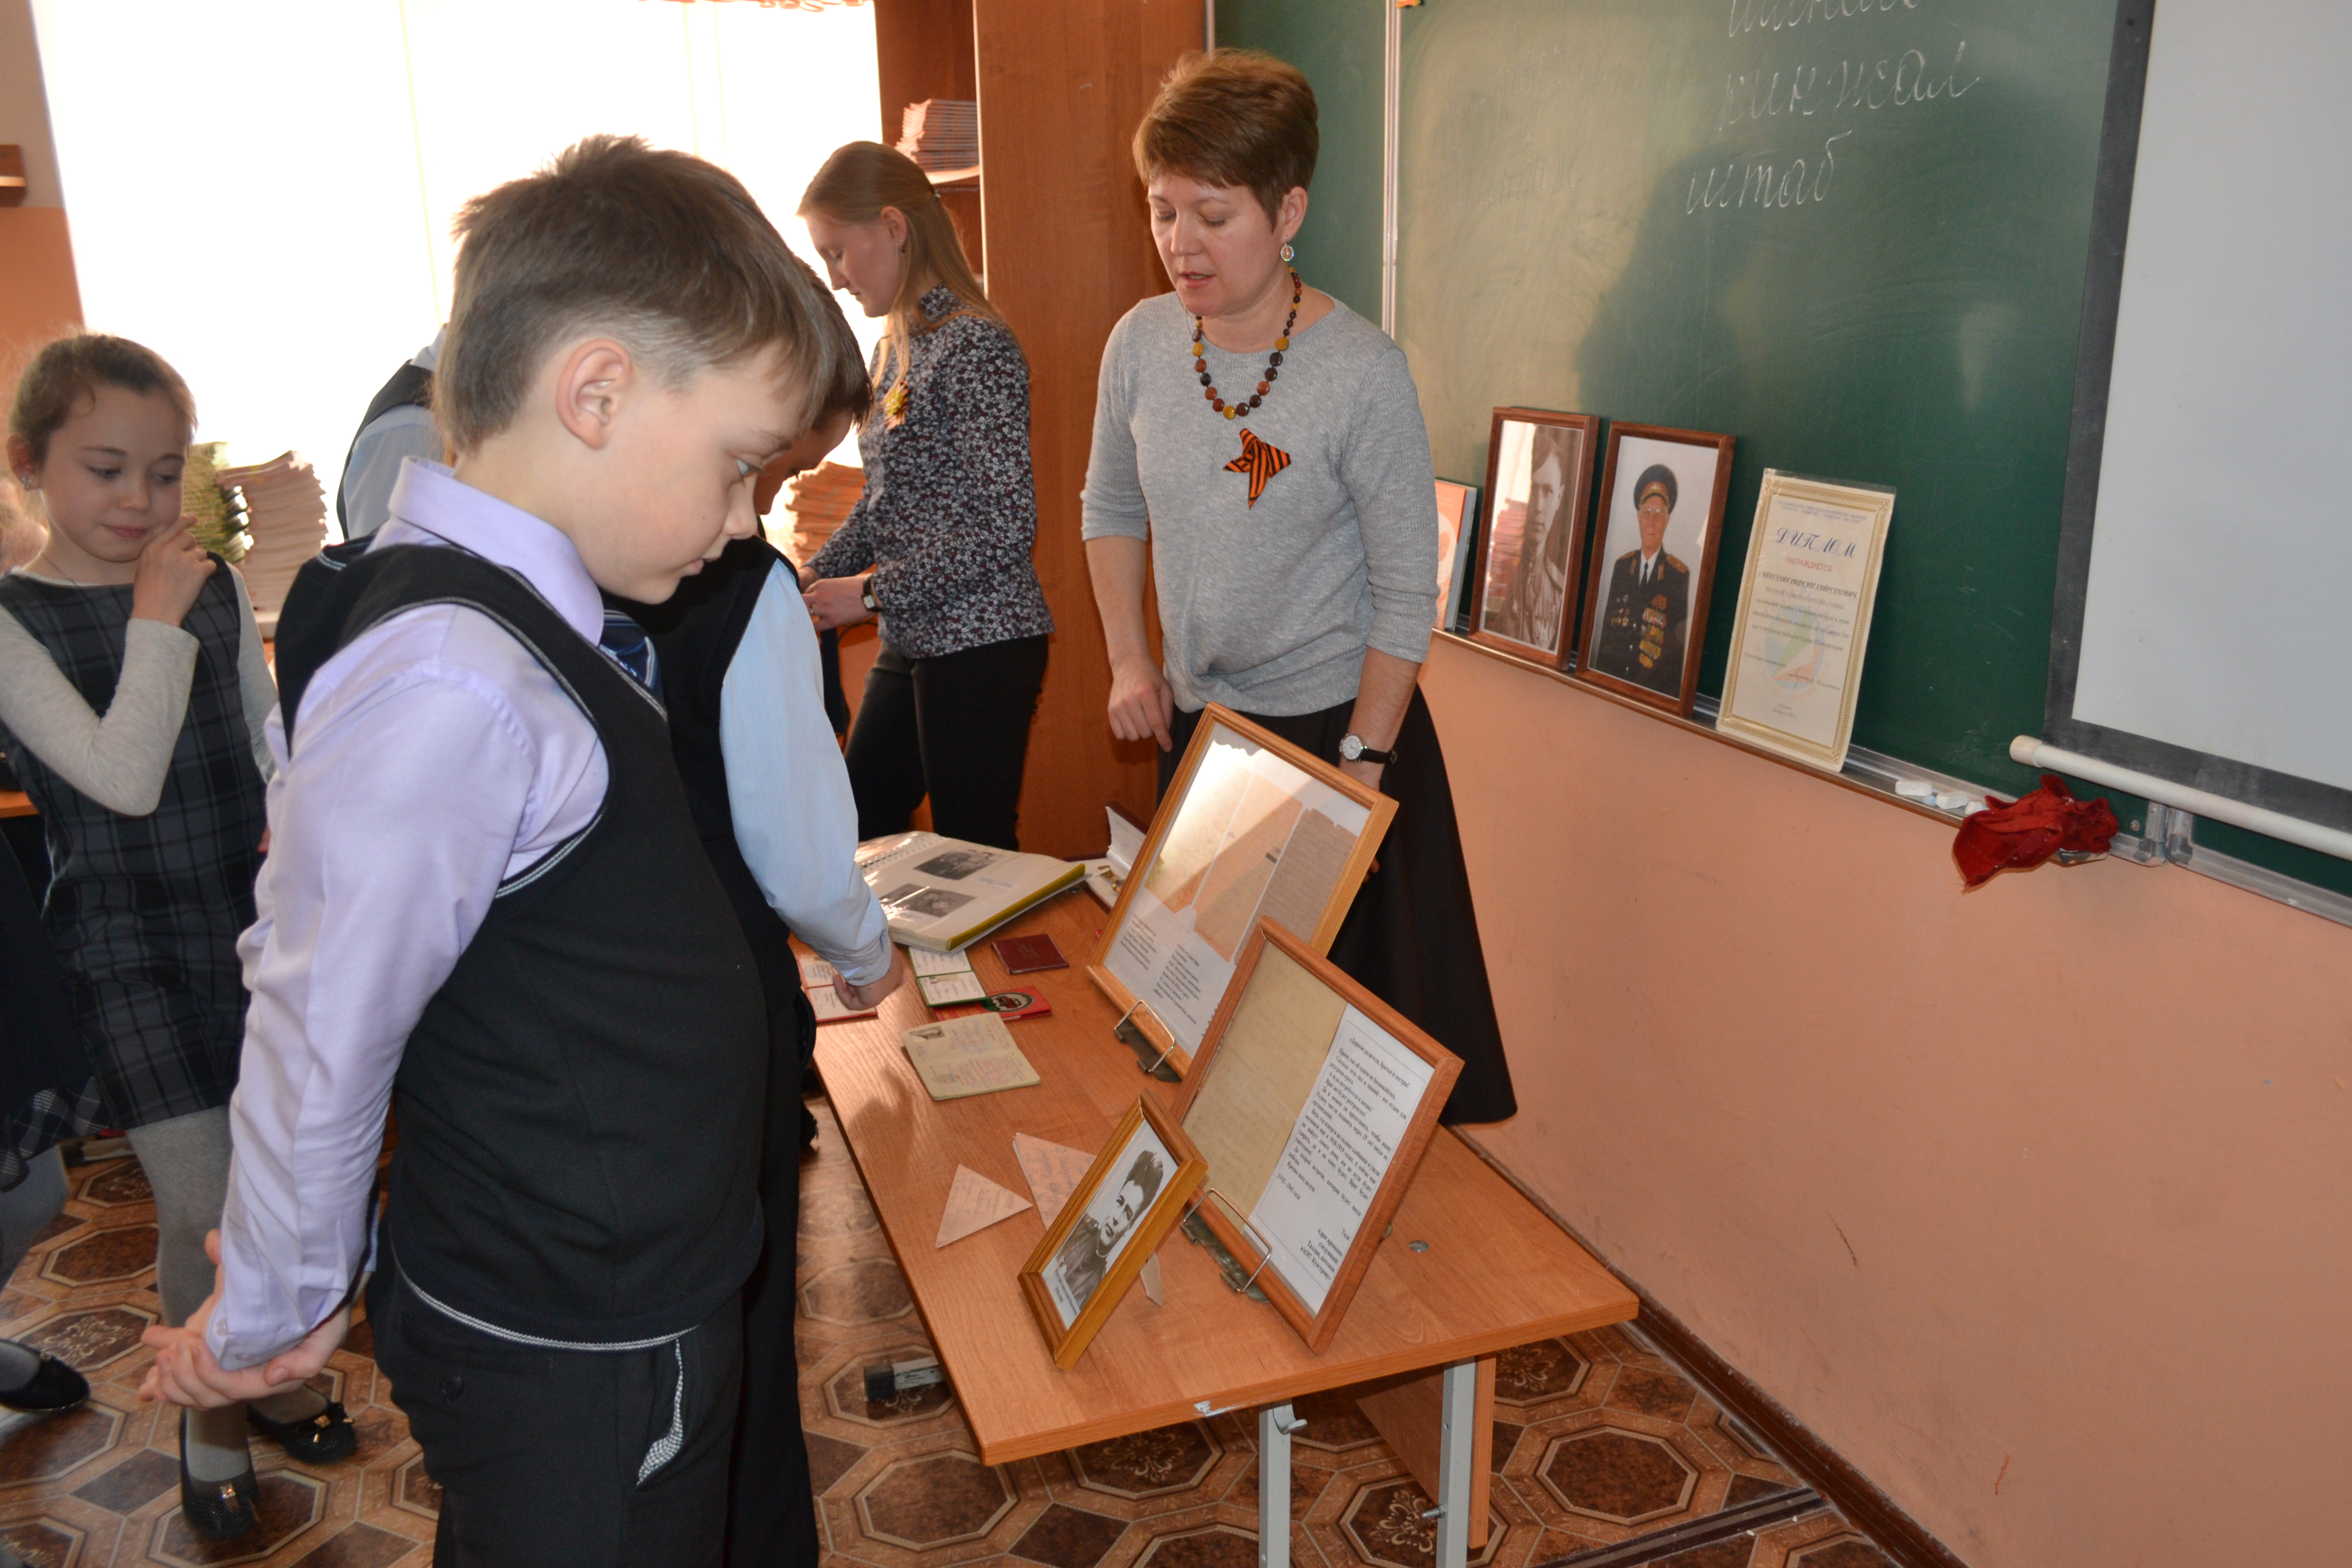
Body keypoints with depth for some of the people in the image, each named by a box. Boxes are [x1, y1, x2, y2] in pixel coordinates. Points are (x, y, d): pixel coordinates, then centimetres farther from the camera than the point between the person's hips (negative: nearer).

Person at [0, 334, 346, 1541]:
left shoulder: (215, 586, 3)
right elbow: (125, 779, -20)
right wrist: (158, 623, -18)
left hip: (253, 915, 4)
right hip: (128, 948, -4)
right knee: (204, 1208, -2)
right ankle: (213, 1420, 25)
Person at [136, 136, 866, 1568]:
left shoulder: (522, 622, 0)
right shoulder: (449, 688, -30)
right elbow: (321, 1038, -23)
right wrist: (277, 1313, -7)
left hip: (628, 1302, 8)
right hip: (576, 1368, -8)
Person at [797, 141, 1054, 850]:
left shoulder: (975, 347, -15)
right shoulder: (895, 348, 14)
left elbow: (1009, 527, -19)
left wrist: (871, 592, -15)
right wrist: (816, 573, 4)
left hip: (981, 642, -9)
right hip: (913, 645, 9)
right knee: (858, 831, 16)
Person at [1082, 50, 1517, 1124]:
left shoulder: (1361, 372, -18)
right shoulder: (1140, 343, -3)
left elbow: (1406, 590, -14)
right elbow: (1112, 508, 13)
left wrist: (1362, 758, -14)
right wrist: (1129, 661, 5)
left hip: (1335, 720, -5)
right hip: (1196, 719, 5)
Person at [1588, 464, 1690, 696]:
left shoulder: (1680, 576, -2)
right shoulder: (1620, 566, 11)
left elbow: (1680, 640, -2)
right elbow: (1606, 626, 12)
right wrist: (1599, 674, 6)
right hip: (1612, 677, 3)